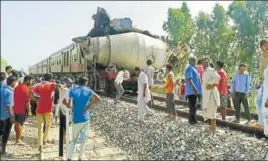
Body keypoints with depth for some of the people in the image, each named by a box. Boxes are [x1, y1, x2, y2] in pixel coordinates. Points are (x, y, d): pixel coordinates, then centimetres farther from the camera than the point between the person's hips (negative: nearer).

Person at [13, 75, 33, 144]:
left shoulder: (17, 87, 10)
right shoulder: (26, 89, -17)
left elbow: (14, 98, 16)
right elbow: (27, 101, -20)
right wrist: (29, 111, -15)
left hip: (16, 108, 8)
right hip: (22, 109, -8)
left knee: (17, 123, 17)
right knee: (20, 123, -1)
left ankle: (17, 137, 30)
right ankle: (18, 139, 4)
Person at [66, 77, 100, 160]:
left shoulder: (72, 91, -3)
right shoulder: (88, 90, 0)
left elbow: (69, 105, -14)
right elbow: (98, 99, -14)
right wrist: (89, 106, -6)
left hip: (76, 119, 0)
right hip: (86, 118, 0)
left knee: (74, 139, 15)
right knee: (83, 139, 13)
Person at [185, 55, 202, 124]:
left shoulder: (193, 68, 19)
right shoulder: (190, 68, -13)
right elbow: (189, 79, -23)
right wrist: (194, 89, -28)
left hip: (194, 91, 10)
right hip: (191, 91, -10)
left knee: (193, 106, 15)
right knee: (192, 106, -5)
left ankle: (193, 120, 24)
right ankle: (192, 120, 1)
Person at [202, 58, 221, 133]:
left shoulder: (210, 70, -13)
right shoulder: (205, 71, 18)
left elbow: (218, 77, -29)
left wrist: (212, 86, -22)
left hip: (211, 93, -10)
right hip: (207, 94, 10)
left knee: (211, 111, -7)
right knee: (209, 111, 14)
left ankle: (213, 128, -1)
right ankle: (212, 127, 23)